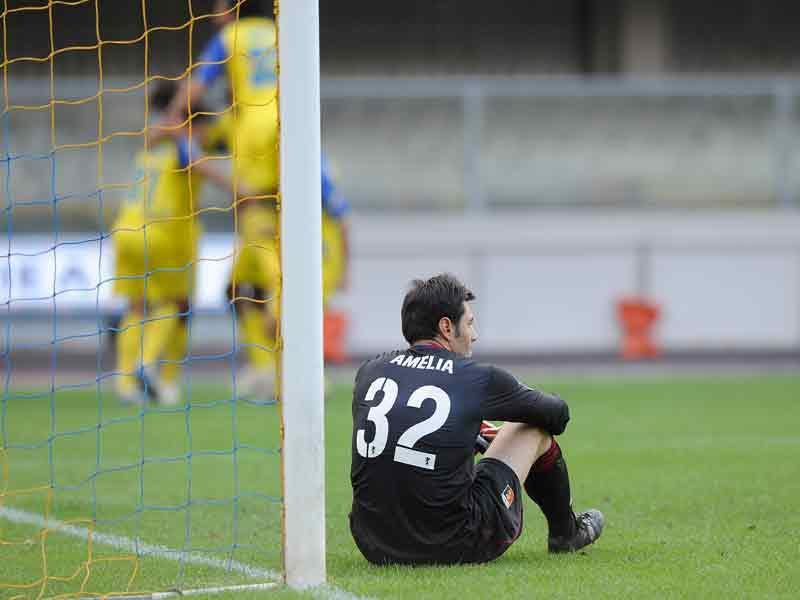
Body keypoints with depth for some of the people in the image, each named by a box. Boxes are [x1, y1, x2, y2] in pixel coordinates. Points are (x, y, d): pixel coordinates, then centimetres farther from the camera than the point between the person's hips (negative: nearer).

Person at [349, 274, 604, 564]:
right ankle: (565, 533, 43)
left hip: (374, 548, 4)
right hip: (453, 549, -4)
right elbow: (557, 414, 13)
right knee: (534, 430, 18)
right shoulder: (479, 378, -6)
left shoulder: (369, 371, 5)